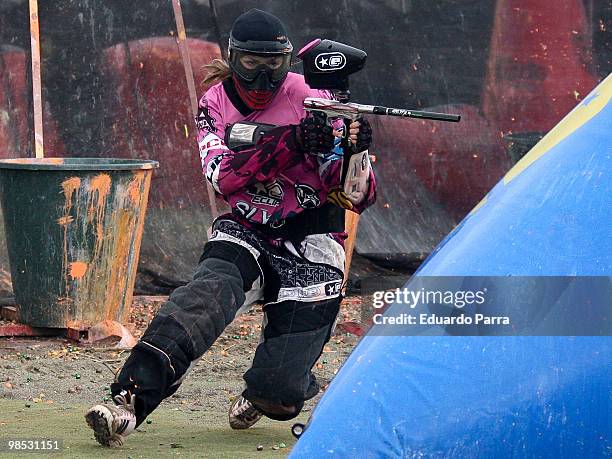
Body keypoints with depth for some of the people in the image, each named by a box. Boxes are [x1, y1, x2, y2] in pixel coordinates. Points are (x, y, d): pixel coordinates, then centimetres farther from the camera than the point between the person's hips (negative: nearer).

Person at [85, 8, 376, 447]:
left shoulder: (311, 101, -8)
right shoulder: (216, 103, 1)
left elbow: (359, 196, -9)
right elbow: (223, 176, -17)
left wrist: (353, 152, -32)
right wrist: (293, 141, -30)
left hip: (310, 242, -2)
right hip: (245, 233, 2)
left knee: (280, 396, -12)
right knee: (212, 289, -34)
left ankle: (263, 393, 28)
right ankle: (129, 400, -47)